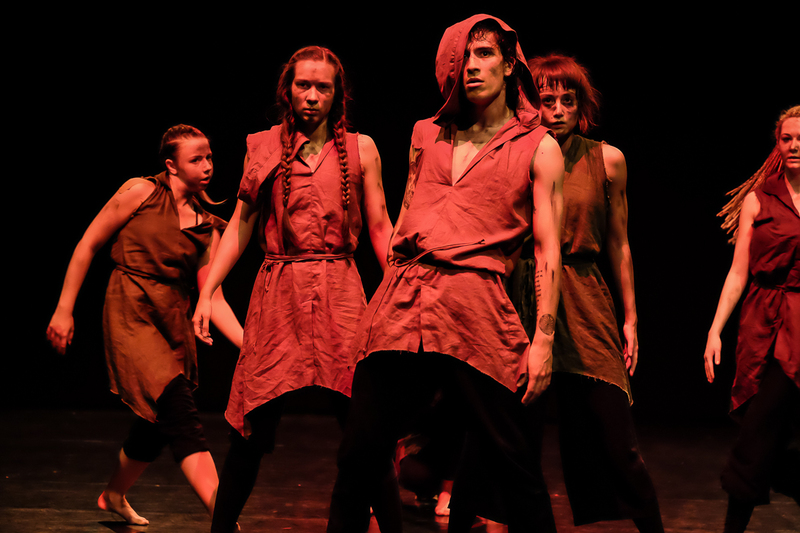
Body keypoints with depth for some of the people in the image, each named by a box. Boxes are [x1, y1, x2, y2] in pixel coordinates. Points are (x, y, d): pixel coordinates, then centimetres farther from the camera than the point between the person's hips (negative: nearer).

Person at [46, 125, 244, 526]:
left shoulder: (207, 228, 10)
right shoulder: (141, 193, -2)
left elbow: (213, 298, 5)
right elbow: (88, 245, 2)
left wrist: (248, 344, -8)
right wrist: (64, 310, -1)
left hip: (174, 324, 6)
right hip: (131, 316, -6)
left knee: (157, 426, 15)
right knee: (181, 417, -19)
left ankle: (113, 496, 43)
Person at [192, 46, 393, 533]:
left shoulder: (360, 149, 9)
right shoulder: (263, 148, 9)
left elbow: (380, 228, 9)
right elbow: (240, 226, 11)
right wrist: (207, 293, 5)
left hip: (340, 292, 0)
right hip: (278, 292, 0)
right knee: (255, 424, -2)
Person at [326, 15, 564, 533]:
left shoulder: (538, 148, 7)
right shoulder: (427, 135, 20)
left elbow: (548, 250, 1)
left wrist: (544, 339, -6)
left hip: (476, 306, -4)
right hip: (402, 299, 4)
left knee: (513, 461, -4)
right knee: (360, 455, 3)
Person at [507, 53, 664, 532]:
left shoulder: (607, 160, 6)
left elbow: (619, 245, 11)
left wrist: (630, 318, 10)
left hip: (583, 300, 0)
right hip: (522, 297, 0)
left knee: (617, 445, -5)